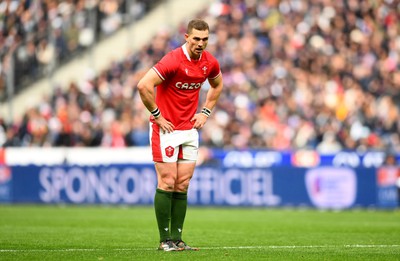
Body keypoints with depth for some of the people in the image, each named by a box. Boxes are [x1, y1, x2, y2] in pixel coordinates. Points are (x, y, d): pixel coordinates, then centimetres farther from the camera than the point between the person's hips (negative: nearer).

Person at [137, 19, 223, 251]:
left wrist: (205, 112, 11)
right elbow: (144, 85, -27)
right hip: (167, 129, -6)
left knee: (183, 185, 5)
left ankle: (177, 238, 9)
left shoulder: (210, 62, 1)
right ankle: (165, 239, 0)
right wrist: (157, 115, -19)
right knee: (167, 183, -5)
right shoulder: (173, 60, -20)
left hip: (190, 130, 6)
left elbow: (217, 85, 23)